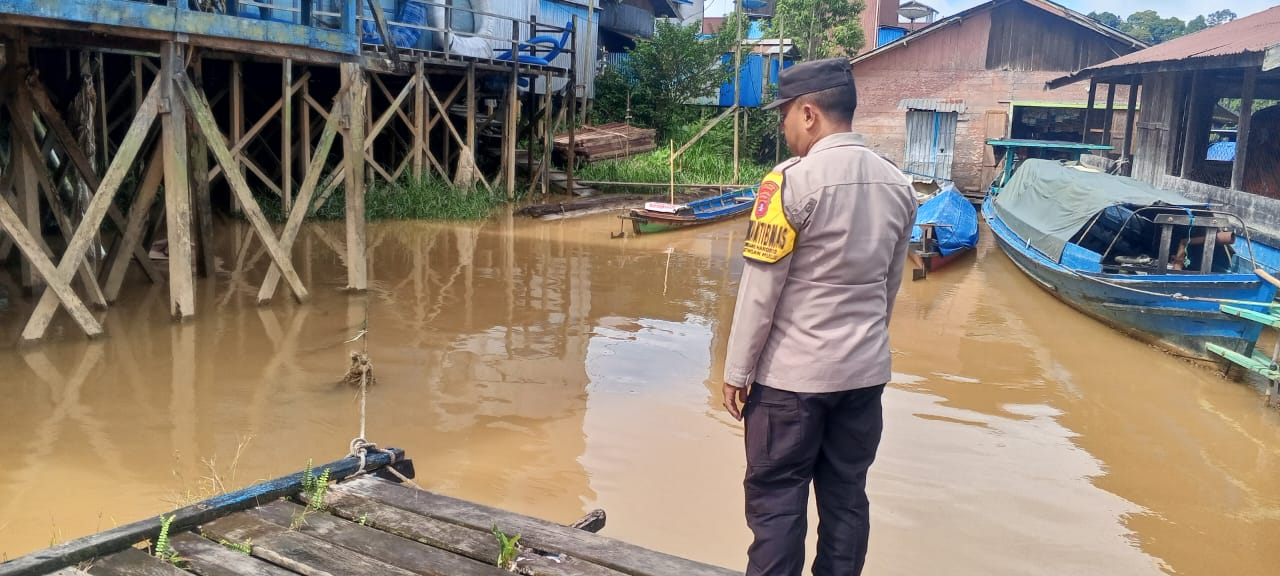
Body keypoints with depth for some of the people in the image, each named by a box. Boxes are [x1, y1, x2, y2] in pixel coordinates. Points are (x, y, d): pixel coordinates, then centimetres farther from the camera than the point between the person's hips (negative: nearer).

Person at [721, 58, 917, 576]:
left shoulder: (792, 181, -16)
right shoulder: (897, 185, 4)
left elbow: (760, 288, -14)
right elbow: (890, 284, 12)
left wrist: (737, 371, -5)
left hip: (793, 374, -6)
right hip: (865, 371, 6)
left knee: (776, 501, 5)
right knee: (846, 497, 14)